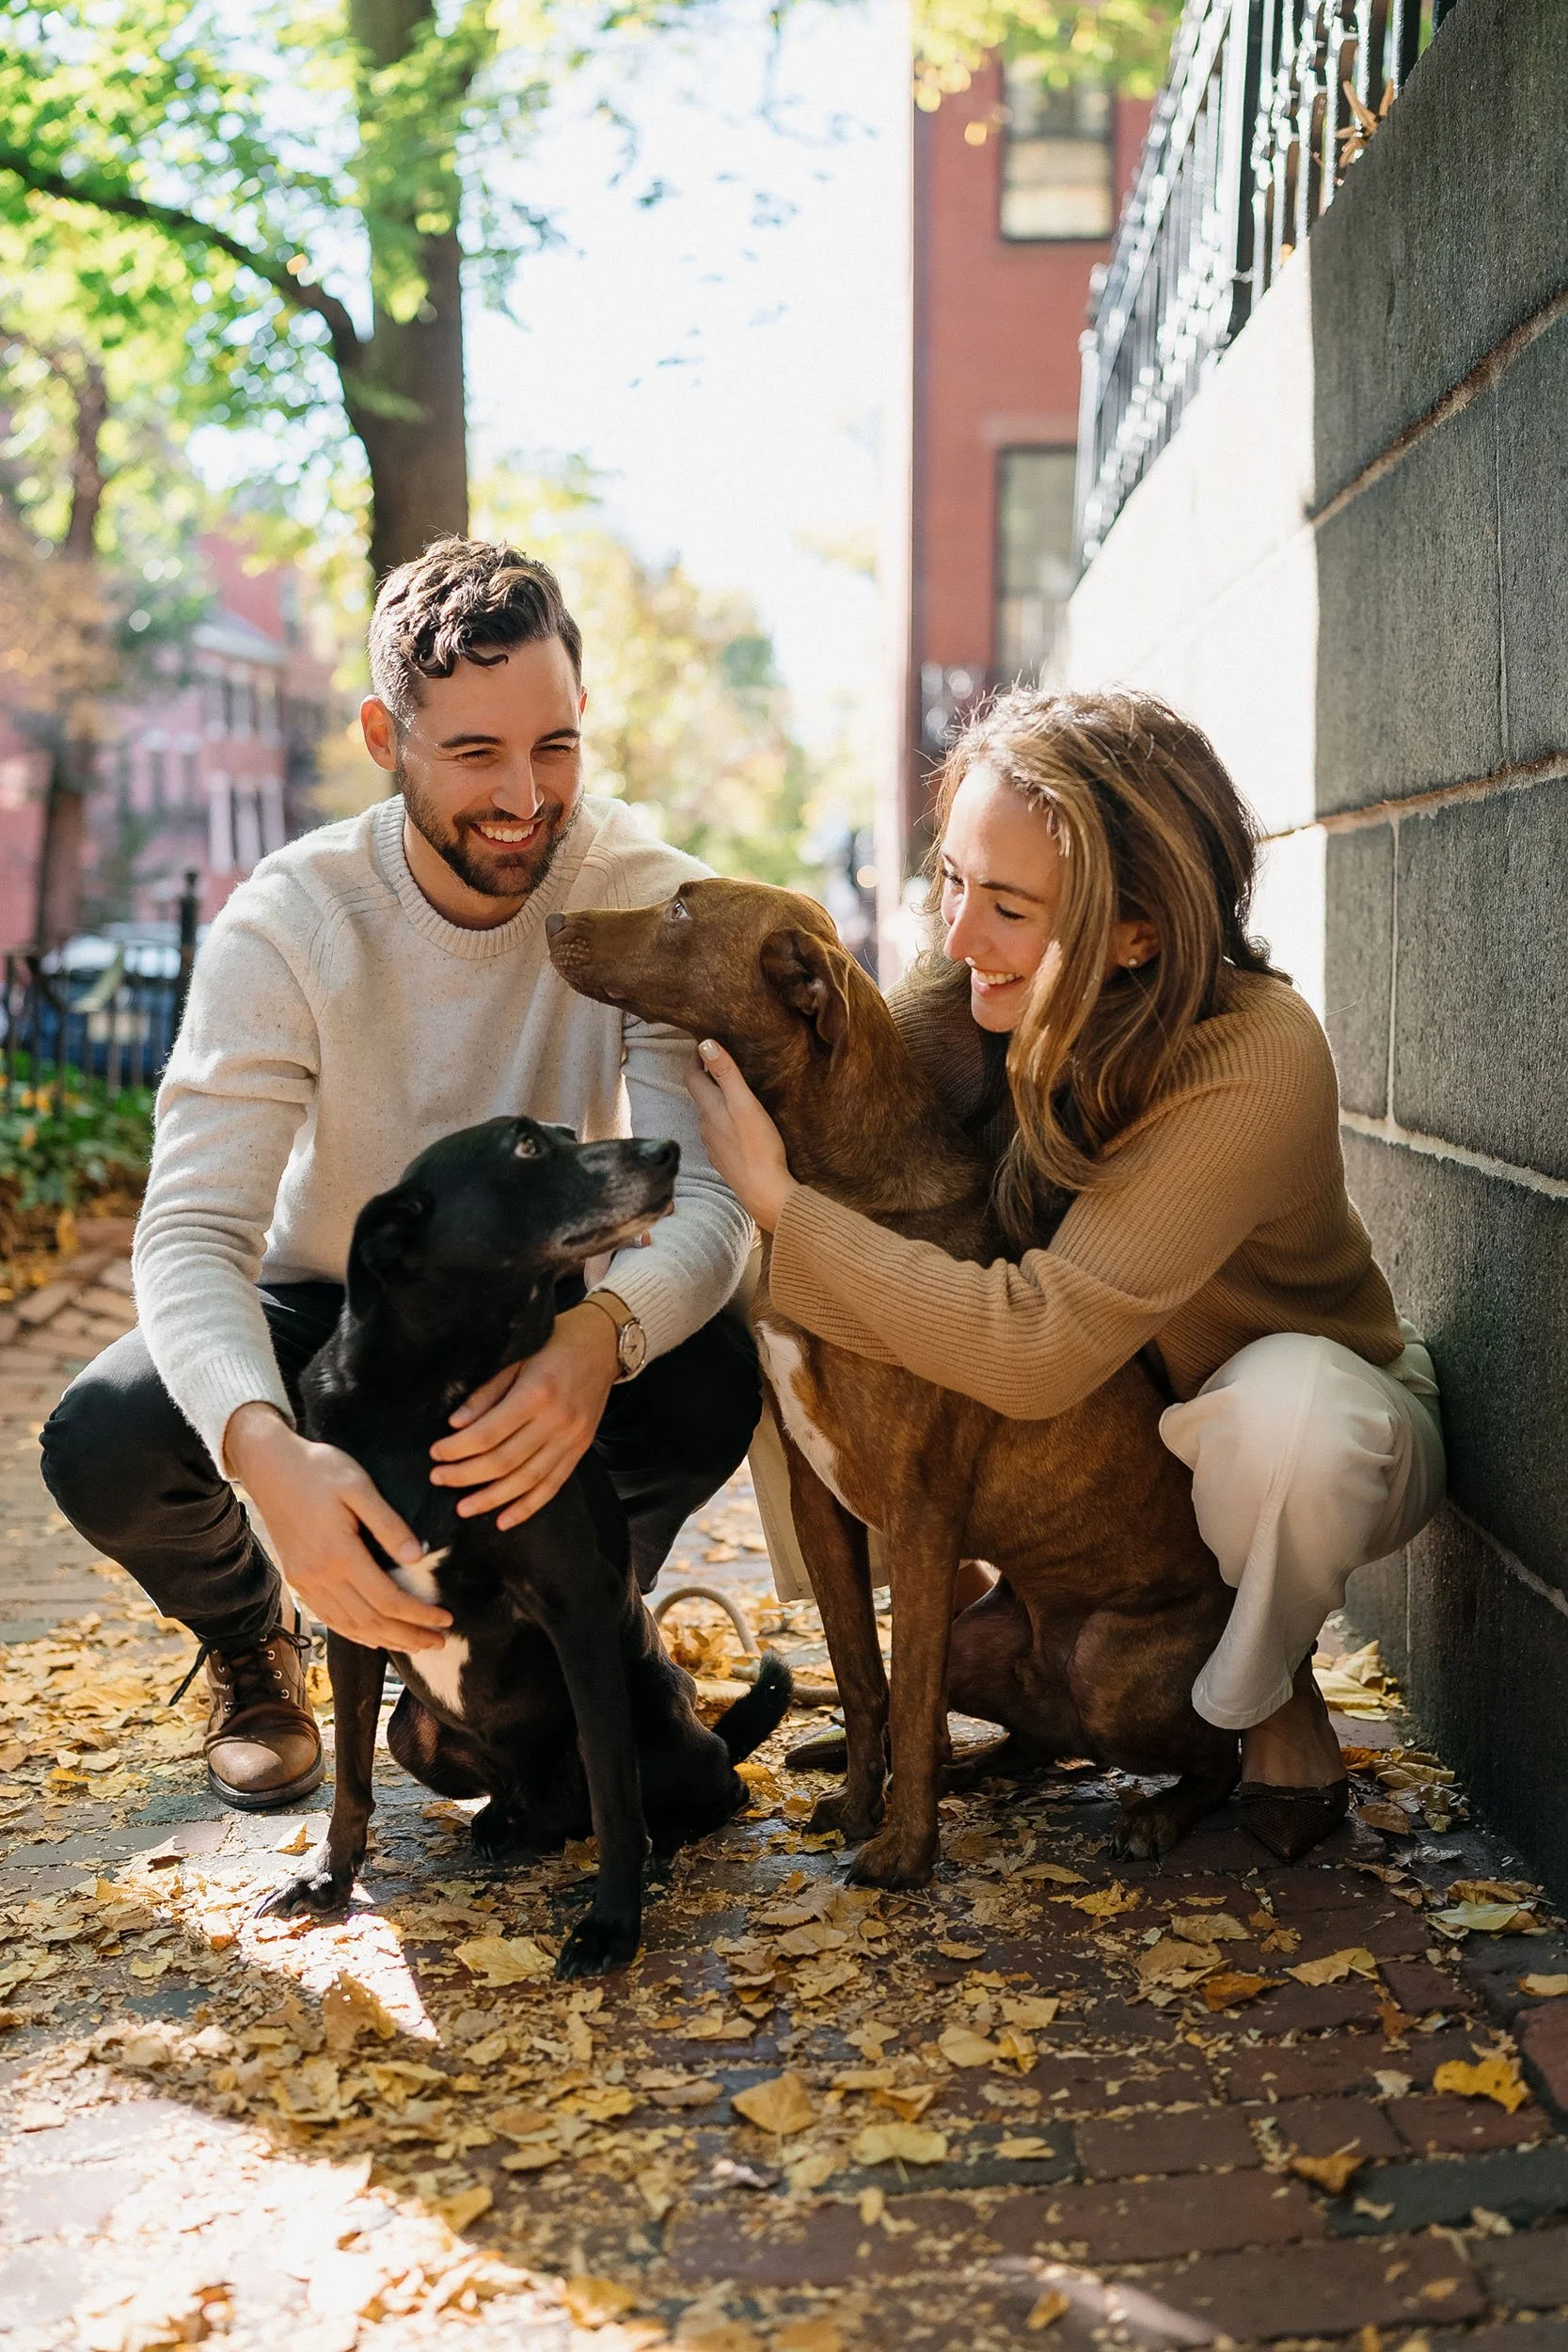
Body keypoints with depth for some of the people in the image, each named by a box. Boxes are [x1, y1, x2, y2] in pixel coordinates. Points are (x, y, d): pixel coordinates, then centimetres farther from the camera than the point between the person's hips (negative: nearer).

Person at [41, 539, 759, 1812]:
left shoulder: (648, 902, -21)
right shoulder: (288, 926, -23)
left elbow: (708, 1195, -29)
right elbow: (195, 1229, -31)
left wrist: (599, 1335, -54)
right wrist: (269, 1449, -53)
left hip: (550, 1312, 1)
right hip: (328, 1308, 0)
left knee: (712, 1384, -32)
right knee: (102, 1443, -28)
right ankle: (250, 1637, 11)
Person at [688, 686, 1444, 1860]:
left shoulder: (1256, 1066, -37)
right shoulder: (988, 995, -18)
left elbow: (1038, 1346, -42)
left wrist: (780, 1201, -39)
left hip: (1326, 1419, -5)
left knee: (1282, 1403, -40)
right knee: (799, 1342, -14)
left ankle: (1269, 1691, -7)